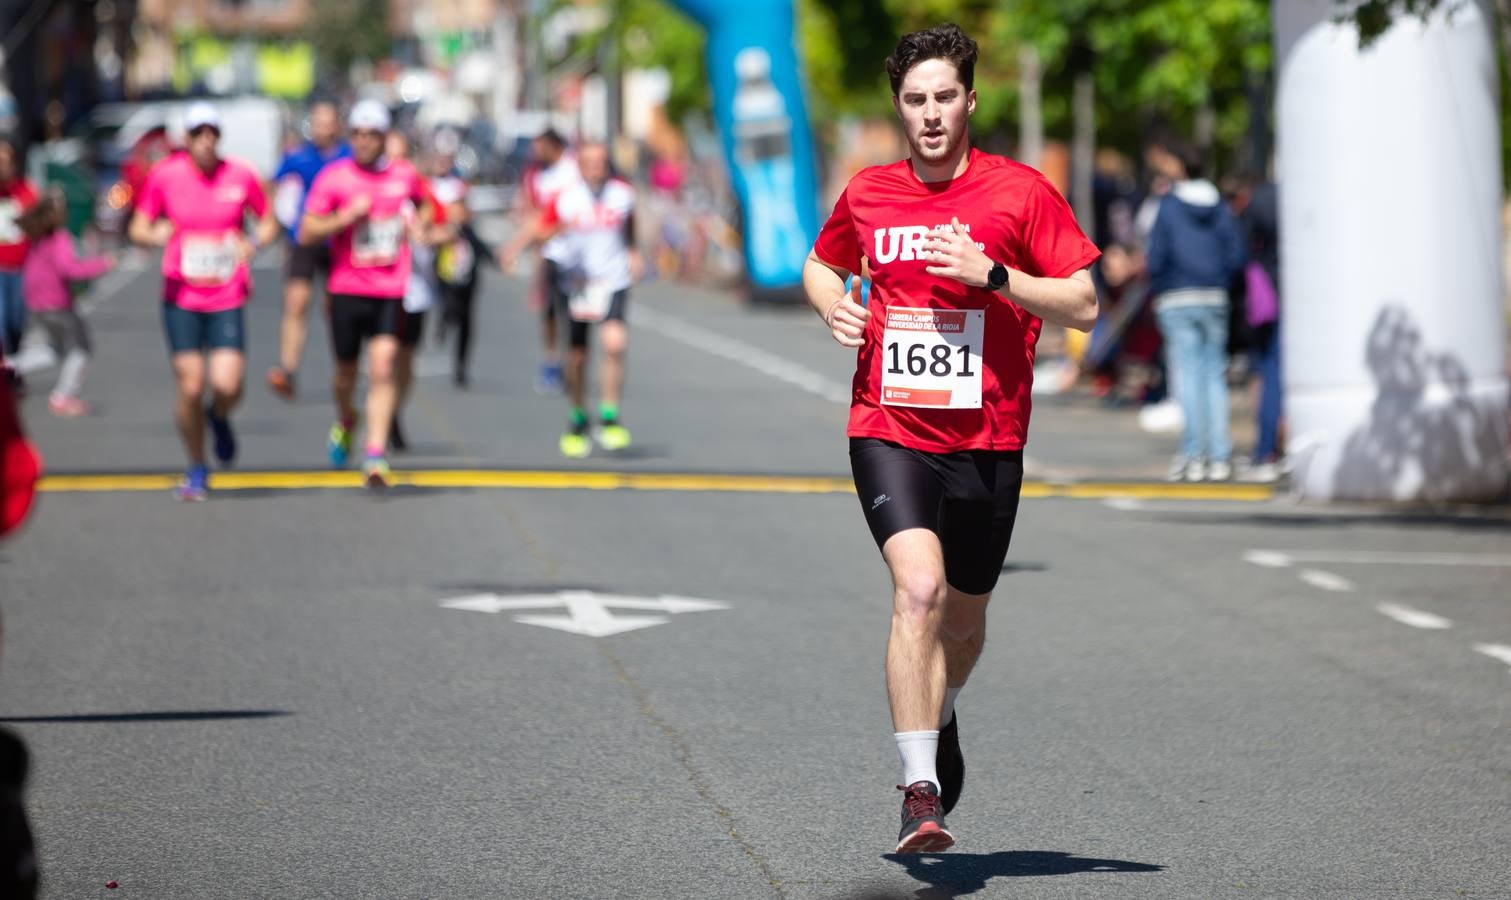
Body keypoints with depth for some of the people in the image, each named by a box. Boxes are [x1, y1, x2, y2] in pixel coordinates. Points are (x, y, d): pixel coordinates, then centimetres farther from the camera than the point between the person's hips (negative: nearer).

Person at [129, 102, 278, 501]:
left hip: (228, 299, 0)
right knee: (190, 388, -4)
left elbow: (269, 221, 10)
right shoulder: (165, 175, -3)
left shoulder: (241, 176, -2)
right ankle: (196, 471, 17)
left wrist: (254, 244, -11)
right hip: (181, 298, 0)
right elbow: (138, 227, 3)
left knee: (227, 386, -13)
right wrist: (154, 234, -20)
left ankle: (220, 417, 26)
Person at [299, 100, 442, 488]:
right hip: (347, 289, 0)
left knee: (384, 365, -13)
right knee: (346, 370, 10)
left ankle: (376, 453, -14)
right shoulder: (333, 176, -2)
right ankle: (345, 420, 44)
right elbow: (306, 234, -4)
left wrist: (418, 224, 6)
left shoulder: (405, 175, 5)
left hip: (391, 291, 0)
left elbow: (426, 205, 28)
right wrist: (347, 216, -17)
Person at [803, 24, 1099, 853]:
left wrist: (993, 274, -18)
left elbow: (1083, 307, -4)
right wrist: (833, 306, 2)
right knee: (918, 589, -22)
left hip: (986, 440, 1)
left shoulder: (1021, 192, -3)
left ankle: (939, 717, 50)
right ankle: (920, 791, -25)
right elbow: (822, 264, 25)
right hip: (888, 432, 0)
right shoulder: (866, 194, 5)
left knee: (963, 616, 15)